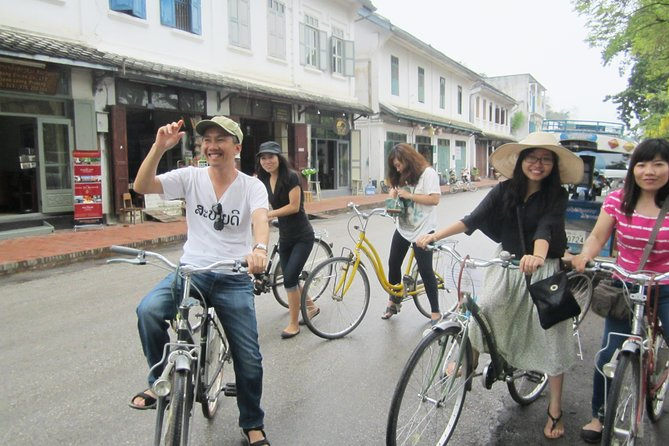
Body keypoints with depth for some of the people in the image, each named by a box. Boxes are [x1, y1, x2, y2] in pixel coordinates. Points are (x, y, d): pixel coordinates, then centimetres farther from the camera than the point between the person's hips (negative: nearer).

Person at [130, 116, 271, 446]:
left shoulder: (252, 186, -3)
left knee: (249, 358, 1)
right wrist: (160, 147, -25)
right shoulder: (190, 177, 1)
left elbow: (260, 219, -23)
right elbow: (142, 186, -11)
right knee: (149, 310, -29)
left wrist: (259, 249, -45)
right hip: (191, 269, 1)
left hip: (234, 278, -1)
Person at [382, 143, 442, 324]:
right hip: (402, 228, 7)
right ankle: (393, 301, 29)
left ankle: (435, 312, 6)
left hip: (422, 230, -7)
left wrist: (409, 195, -20)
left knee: (425, 270, -6)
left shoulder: (428, 173, -12)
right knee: (393, 263, 10)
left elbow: (434, 199, -19)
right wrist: (394, 196, -5)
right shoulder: (402, 176, 12)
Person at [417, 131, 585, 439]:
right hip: (506, 266, 2)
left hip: (543, 270, -2)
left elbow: (546, 228, -28)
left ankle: (555, 411, 16)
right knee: (482, 309, -18)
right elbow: (473, 219, -14)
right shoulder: (505, 190, -5)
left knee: (551, 338, 1)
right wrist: (435, 235, -26)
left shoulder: (556, 196, -10)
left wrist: (537, 256, -49)